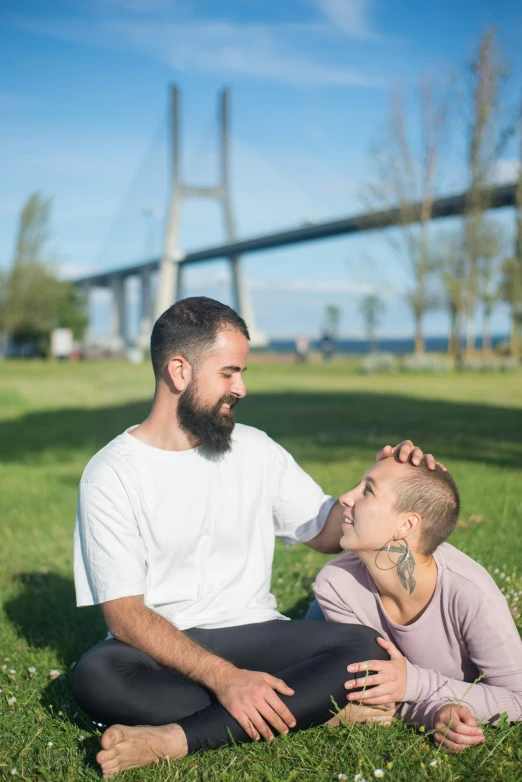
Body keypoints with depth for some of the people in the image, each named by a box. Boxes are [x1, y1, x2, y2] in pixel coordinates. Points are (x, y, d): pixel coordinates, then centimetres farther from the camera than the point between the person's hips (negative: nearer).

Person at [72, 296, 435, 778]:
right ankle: (307, 709, -25)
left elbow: (328, 531, 14)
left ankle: (172, 739, -28)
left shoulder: (256, 449, 7)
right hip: (161, 647, -3)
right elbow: (124, 613, -14)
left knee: (363, 647, -24)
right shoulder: (111, 473, -7)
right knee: (95, 674, -35)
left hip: (253, 631, 3)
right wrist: (224, 677, -27)